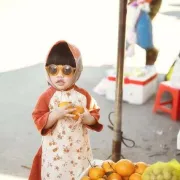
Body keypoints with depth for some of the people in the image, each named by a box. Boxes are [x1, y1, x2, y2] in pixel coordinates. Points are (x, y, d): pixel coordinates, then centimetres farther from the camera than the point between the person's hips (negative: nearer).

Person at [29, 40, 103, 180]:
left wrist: (87, 118, -19)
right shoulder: (47, 96, -8)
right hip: (55, 151, -2)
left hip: (79, 150, 2)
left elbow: (95, 115, 3)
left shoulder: (83, 95, -2)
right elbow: (39, 121, -12)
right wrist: (57, 113, -26)